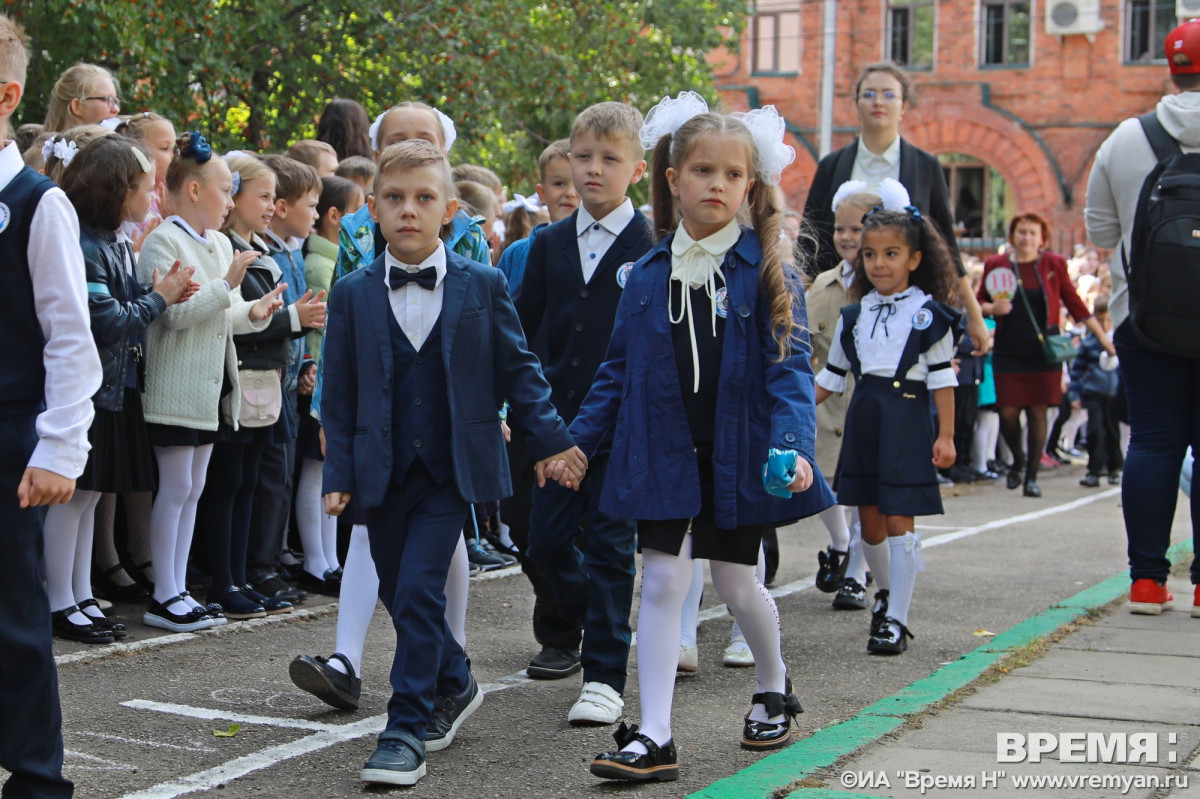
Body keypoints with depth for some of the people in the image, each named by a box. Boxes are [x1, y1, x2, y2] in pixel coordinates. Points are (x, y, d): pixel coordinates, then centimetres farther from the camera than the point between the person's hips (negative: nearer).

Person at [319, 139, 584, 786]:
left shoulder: (482, 286, -1)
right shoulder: (353, 296, 2)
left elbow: (517, 369, 6)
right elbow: (339, 394, 5)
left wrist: (551, 441, 2)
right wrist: (338, 475, 0)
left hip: (453, 471, -3)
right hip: (384, 474, 3)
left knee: (419, 589, -13)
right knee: (399, 595, 11)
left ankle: (407, 729, -3)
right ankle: (453, 684, 36)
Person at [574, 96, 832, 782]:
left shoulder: (766, 273, -6)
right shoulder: (647, 276, 3)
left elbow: (790, 368, -10)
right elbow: (621, 369, 9)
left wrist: (794, 444, -23)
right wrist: (576, 441, 5)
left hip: (739, 453, -2)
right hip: (666, 454, 2)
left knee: (737, 582, 11)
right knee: (662, 580, -2)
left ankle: (774, 691, 39)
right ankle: (655, 737, 1)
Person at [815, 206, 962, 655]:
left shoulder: (929, 314, -2)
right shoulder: (853, 316, 11)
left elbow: (942, 380, -2)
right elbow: (831, 377, 16)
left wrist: (946, 435, -7)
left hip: (906, 421, -4)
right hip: (863, 420, 5)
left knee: (899, 520, -6)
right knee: (869, 519, 10)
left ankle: (896, 619, -1)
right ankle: (886, 591, 33)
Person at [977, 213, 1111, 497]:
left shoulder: (1054, 264, 3)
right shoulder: (996, 264, 3)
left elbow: (1074, 303, 9)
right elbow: (980, 302, 12)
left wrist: (1102, 336, 8)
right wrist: (993, 308, -12)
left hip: (1043, 351, 0)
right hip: (1008, 353, 0)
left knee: (1037, 412, -1)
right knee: (1007, 412, -3)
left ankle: (1032, 475, 10)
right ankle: (1018, 459, 27)